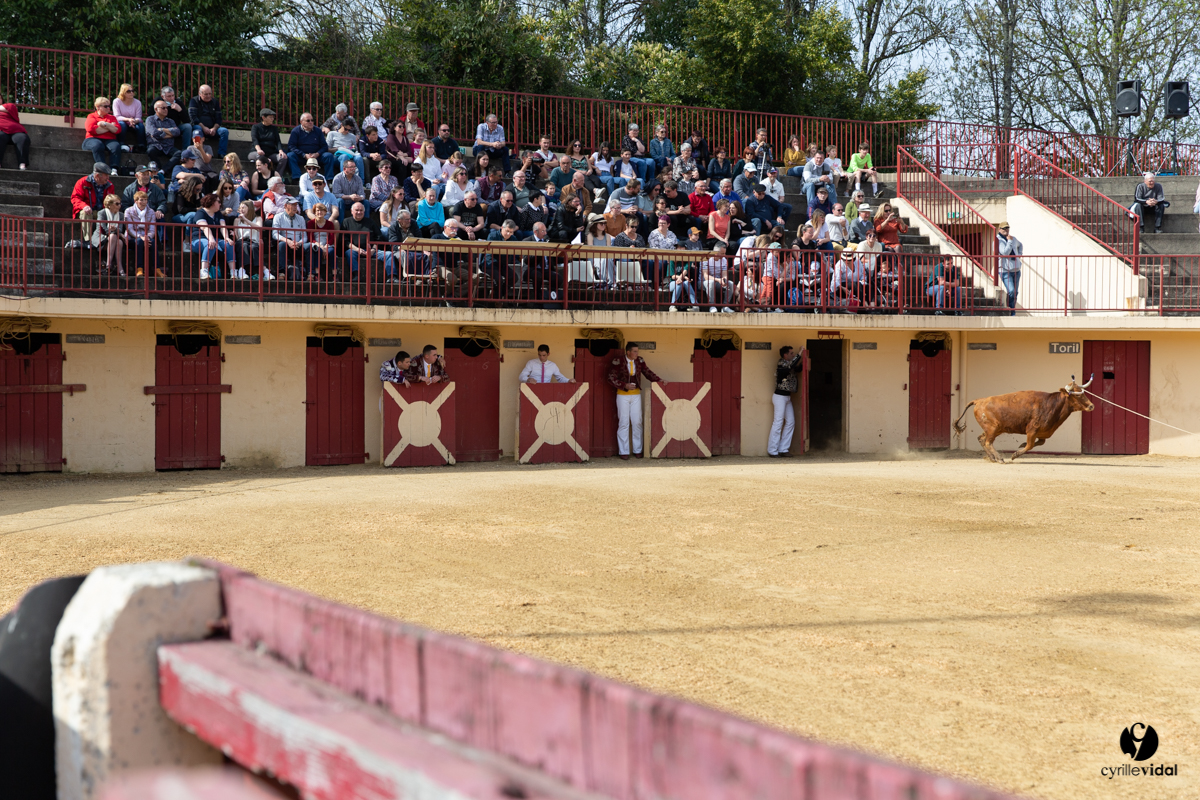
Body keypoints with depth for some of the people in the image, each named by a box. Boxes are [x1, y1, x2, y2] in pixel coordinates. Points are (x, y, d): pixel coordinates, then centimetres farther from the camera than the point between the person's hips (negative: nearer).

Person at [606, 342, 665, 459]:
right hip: (623, 395, -3)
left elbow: (648, 373, 7)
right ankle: (624, 452, 5)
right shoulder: (618, 361, -11)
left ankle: (637, 450, 13)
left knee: (637, 422, 4)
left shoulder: (639, 361, 1)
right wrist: (625, 386, -19)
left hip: (636, 395, 4)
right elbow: (611, 379, -9)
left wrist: (659, 380, -8)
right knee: (624, 423, -1)